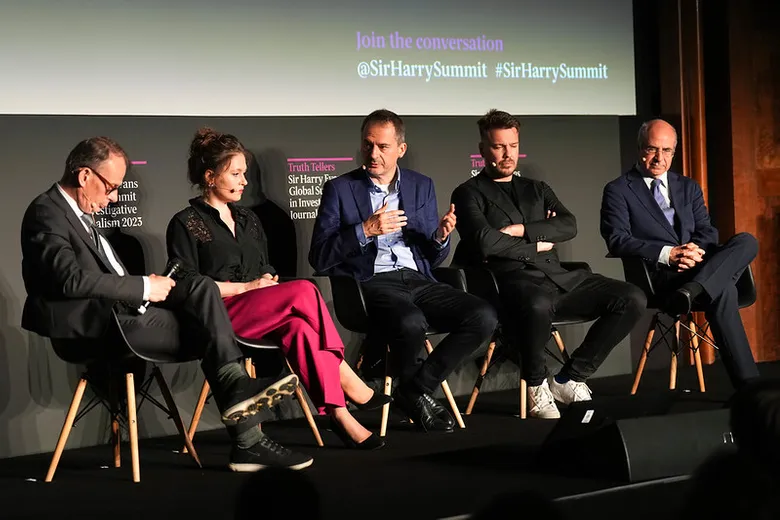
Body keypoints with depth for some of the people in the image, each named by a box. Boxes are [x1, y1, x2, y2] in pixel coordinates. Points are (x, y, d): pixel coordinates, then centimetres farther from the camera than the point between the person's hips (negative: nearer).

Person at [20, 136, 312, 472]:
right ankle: (246, 439, -14)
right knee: (204, 327, -15)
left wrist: (145, 286, 4)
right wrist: (144, 287, -16)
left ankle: (236, 388, -20)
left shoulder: (78, 212, 22)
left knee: (201, 288, -10)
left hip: (121, 308, 9)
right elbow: (71, 279, -21)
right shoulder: (46, 212, -8)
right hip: (92, 322, -9)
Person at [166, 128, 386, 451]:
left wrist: (267, 281, 1)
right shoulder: (186, 224, 2)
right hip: (220, 316, -6)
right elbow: (189, 285, -7)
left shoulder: (248, 219, 24)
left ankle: (339, 414, -38)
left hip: (259, 312, 6)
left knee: (299, 327, -31)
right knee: (303, 291, -29)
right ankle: (346, 379, -25)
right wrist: (247, 287, -10)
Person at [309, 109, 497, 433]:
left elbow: (432, 259, 17)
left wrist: (440, 237, -7)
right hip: (371, 283, -4)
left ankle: (416, 390, -7)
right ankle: (415, 393, -6)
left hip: (417, 281, 5)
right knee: (410, 322, -38)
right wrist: (364, 230, -16)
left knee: (483, 317, -21)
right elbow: (319, 259, -3)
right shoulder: (340, 189, 5)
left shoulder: (422, 186, 16)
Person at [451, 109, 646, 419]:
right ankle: (536, 385, -13)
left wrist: (519, 230, -5)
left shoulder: (537, 190, 26)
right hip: (513, 280, -6)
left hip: (557, 277, 6)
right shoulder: (469, 193, 9)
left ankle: (568, 379, -2)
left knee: (632, 299, -12)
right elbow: (484, 242, -10)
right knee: (538, 305, -43)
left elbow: (569, 226, 7)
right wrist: (538, 244, 0)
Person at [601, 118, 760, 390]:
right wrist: (667, 254, -21)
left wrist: (696, 250, -12)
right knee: (722, 290, -36)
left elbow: (707, 231, 15)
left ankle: (690, 290, -40)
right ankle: (747, 382, -35)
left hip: (699, 265, 6)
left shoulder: (688, 187, 24)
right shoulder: (618, 191, 6)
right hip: (658, 274, -6)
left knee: (747, 242, -25)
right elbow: (617, 241, -8)